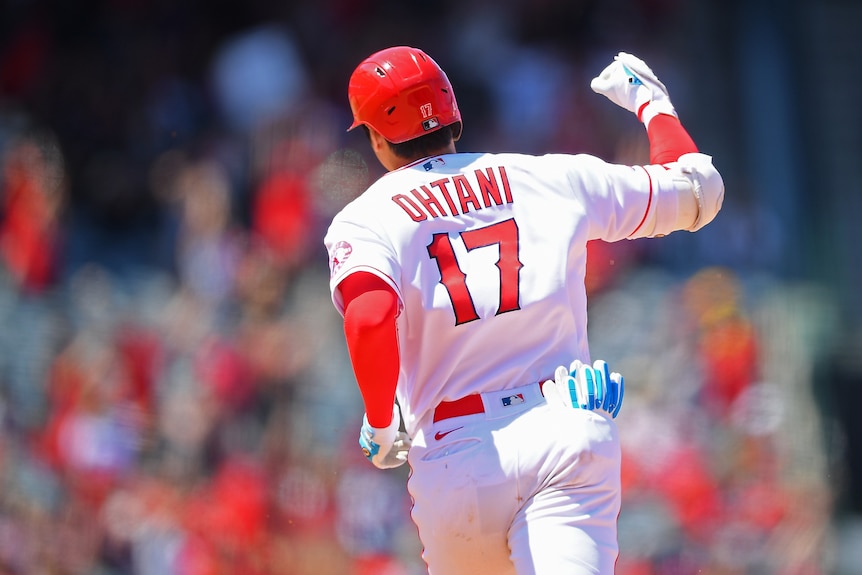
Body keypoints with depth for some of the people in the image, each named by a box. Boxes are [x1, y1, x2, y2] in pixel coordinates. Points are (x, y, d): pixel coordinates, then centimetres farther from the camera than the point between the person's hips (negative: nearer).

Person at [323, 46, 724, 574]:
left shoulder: (363, 220, 3)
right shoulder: (551, 179, 12)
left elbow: (369, 317, -20)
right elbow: (698, 190, 22)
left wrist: (381, 425, -3)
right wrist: (650, 101, 40)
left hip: (456, 458, -1)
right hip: (570, 430, 1)